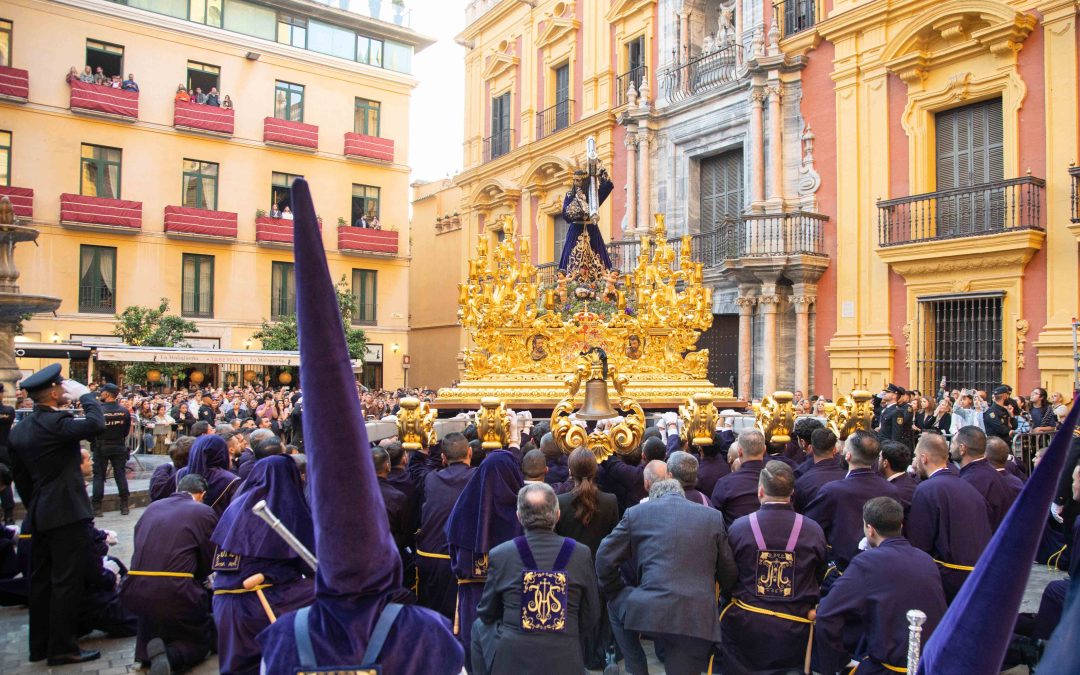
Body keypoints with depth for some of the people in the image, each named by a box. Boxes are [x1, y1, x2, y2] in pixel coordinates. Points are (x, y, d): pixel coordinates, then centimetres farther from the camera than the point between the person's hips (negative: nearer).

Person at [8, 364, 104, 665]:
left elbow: (20, 477, 15)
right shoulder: (55, 423, -18)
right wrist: (85, 394, -14)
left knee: (42, 579, 15)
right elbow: (96, 424, -30)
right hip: (67, 514, -9)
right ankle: (62, 648, 5)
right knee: (67, 581, -1)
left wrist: (34, 507, 23)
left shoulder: (19, 429, 10)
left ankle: (40, 644, 24)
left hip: (39, 515, 9)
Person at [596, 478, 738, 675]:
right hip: (698, 619, 2)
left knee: (615, 603, 29)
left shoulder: (636, 512, 10)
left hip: (649, 612, -1)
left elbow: (605, 558, 9)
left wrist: (614, 593, 25)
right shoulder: (713, 516, 14)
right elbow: (729, 572, 16)